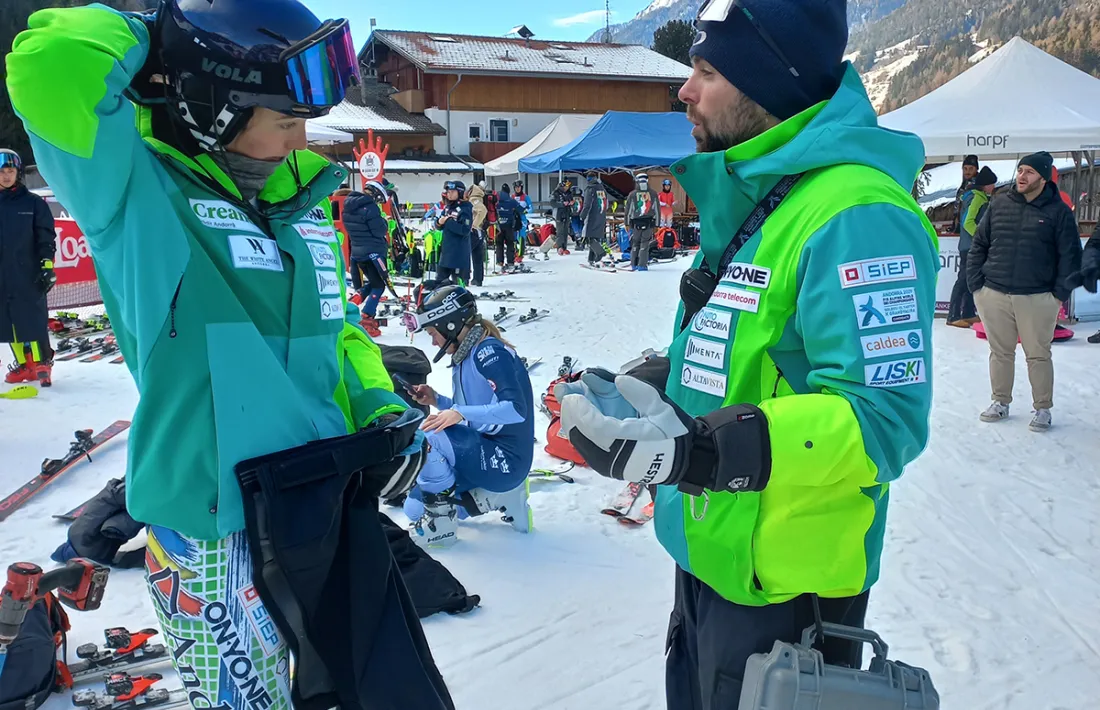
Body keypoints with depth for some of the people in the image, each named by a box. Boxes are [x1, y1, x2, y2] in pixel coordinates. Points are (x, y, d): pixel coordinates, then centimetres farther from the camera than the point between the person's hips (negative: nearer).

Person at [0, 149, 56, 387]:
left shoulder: (33, 203, 2)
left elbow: (46, 238, 1)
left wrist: (47, 266, -7)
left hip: (28, 274, -3)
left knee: (33, 320, -5)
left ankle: (42, 363, 1)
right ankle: (23, 364, 14)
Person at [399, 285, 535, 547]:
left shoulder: (489, 350, -17)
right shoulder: (467, 354, 10)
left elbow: (516, 409, -27)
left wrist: (460, 413, -33)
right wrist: (436, 400, 4)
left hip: (504, 458, -10)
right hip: (485, 451, 10)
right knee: (415, 508, 14)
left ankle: (439, 524, -12)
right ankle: (500, 497, 13)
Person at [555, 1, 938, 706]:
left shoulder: (855, 213, -25)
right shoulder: (750, 199, 7)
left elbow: (881, 420, -30)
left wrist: (697, 448, -39)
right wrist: (650, 385, 4)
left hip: (783, 587, -9)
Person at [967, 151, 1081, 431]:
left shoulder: (1058, 210, -2)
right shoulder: (999, 204, 5)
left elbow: (1070, 254, -2)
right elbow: (979, 245, 9)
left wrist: (1060, 292, -6)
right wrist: (975, 283, 2)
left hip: (1037, 299, -2)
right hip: (994, 295, 3)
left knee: (1038, 355, 5)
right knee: (1000, 352, 12)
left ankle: (1042, 409, 17)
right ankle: (1000, 402, 26)